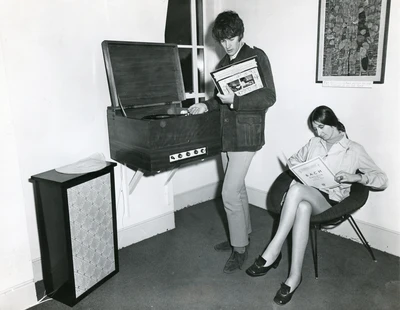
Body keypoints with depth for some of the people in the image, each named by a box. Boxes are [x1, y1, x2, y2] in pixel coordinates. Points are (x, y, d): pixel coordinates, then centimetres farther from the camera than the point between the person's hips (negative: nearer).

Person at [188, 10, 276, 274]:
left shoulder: (256, 57, -8)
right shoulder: (223, 63, 13)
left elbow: (269, 97, -15)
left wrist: (234, 100, -26)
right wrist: (206, 106, 3)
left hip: (246, 135, -7)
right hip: (227, 134, 8)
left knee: (230, 192, -9)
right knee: (237, 188, 17)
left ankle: (240, 248, 9)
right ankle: (242, 234, 34)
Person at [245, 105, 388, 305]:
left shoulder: (354, 150, 4)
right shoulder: (314, 143, 17)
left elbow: (382, 180, 1)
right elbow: (293, 161, 27)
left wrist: (355, 177, -18)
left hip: (330, 201, -3)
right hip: (307, 196, 3)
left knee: (296, 189, -36)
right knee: (303, 208, -37)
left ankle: (273, 251, -33)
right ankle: (295, 275, -37)